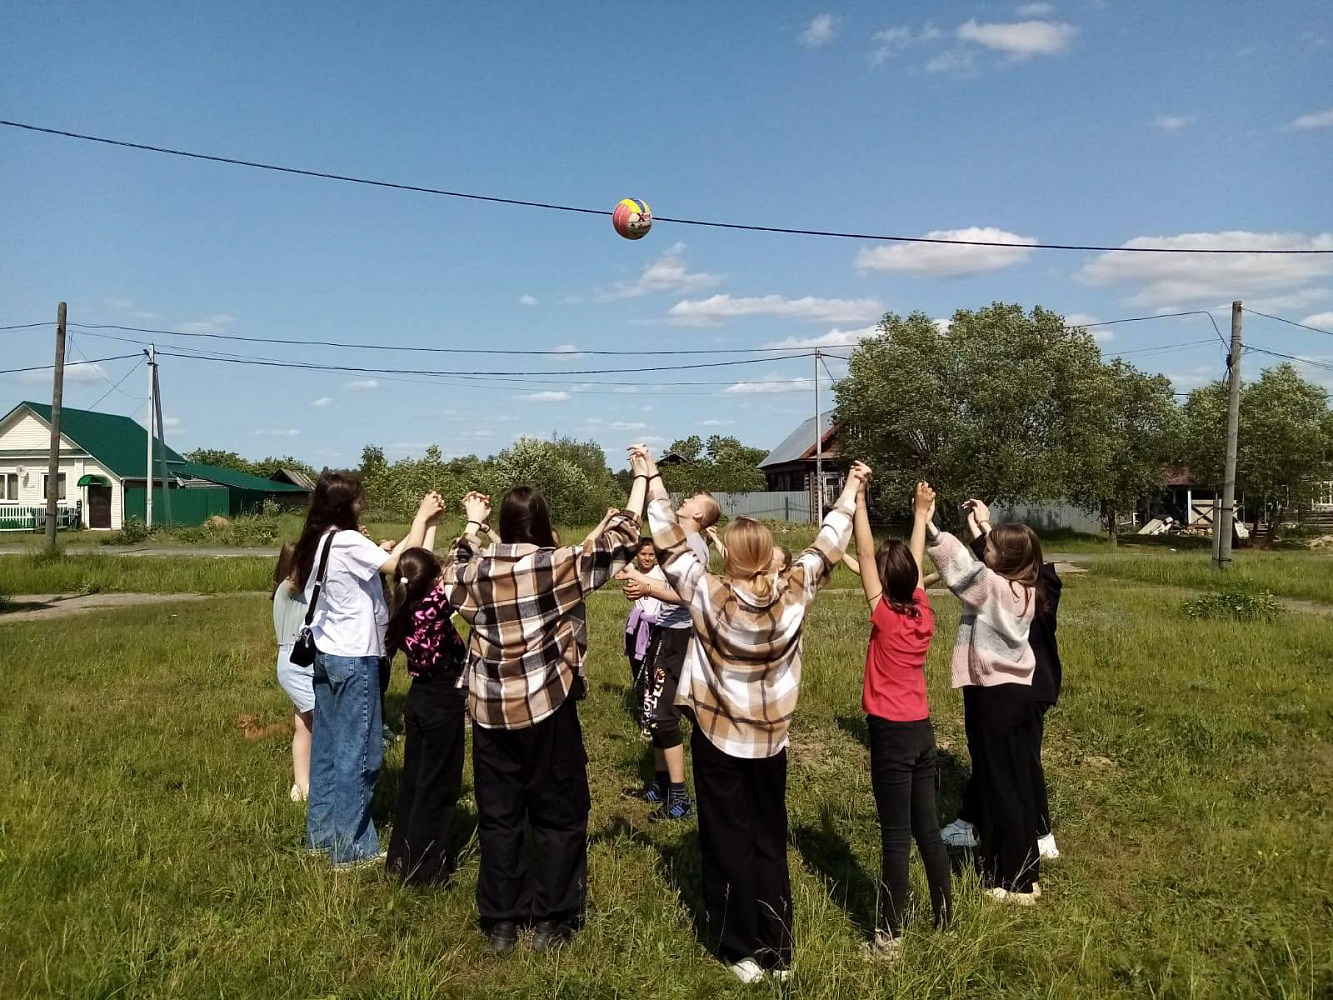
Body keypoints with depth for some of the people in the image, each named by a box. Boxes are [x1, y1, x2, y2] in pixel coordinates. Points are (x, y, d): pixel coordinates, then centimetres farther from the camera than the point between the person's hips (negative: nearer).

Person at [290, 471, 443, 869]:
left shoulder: (318, 542, 8)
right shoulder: (348, 542, -19)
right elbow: (401, 564, -21)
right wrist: (423, 517, -10)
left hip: (327, 656, 9)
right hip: (354, 660, -9)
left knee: (327, 746, 16)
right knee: (358, 753, 0)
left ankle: (322, 834, 27)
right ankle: (351, 848, 8)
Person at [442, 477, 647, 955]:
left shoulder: (476, 570, 0)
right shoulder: (560, 564, -11)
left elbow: (453, 578, 25)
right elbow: (618, 540, -2)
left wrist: (471, 526, 32)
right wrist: (641, 478, 8)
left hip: (490, 710, 4)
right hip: (547, 708, -3)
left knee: (498, 817, 13)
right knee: (560, 816, 11)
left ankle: (500, 924, 21)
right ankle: (550, 921, 17)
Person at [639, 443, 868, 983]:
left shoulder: (708, 594, -19)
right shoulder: (793, 592, -12)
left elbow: (670, 542, -11)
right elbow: (827, 544, 1)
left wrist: (653, 476, -3)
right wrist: (850, 491, 13)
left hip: (718, 739, -3)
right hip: (770, 741, 3)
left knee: (728, 845, 9)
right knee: (770, 843, 15)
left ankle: (744, 953, 18)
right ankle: (779, 952, 24)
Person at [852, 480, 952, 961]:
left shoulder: (884, 615, -14)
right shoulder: (923, 614, 1)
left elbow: (866, 553, -13)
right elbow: (915, 560, 15)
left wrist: (858, 498, -10)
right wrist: (921, 512, 24)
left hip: (892, 736, -6)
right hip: (922, 732, 6)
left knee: (896, 838, 0)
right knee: (927, 830, 16)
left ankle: (890, 936, 9)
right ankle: (945, 916, 26)